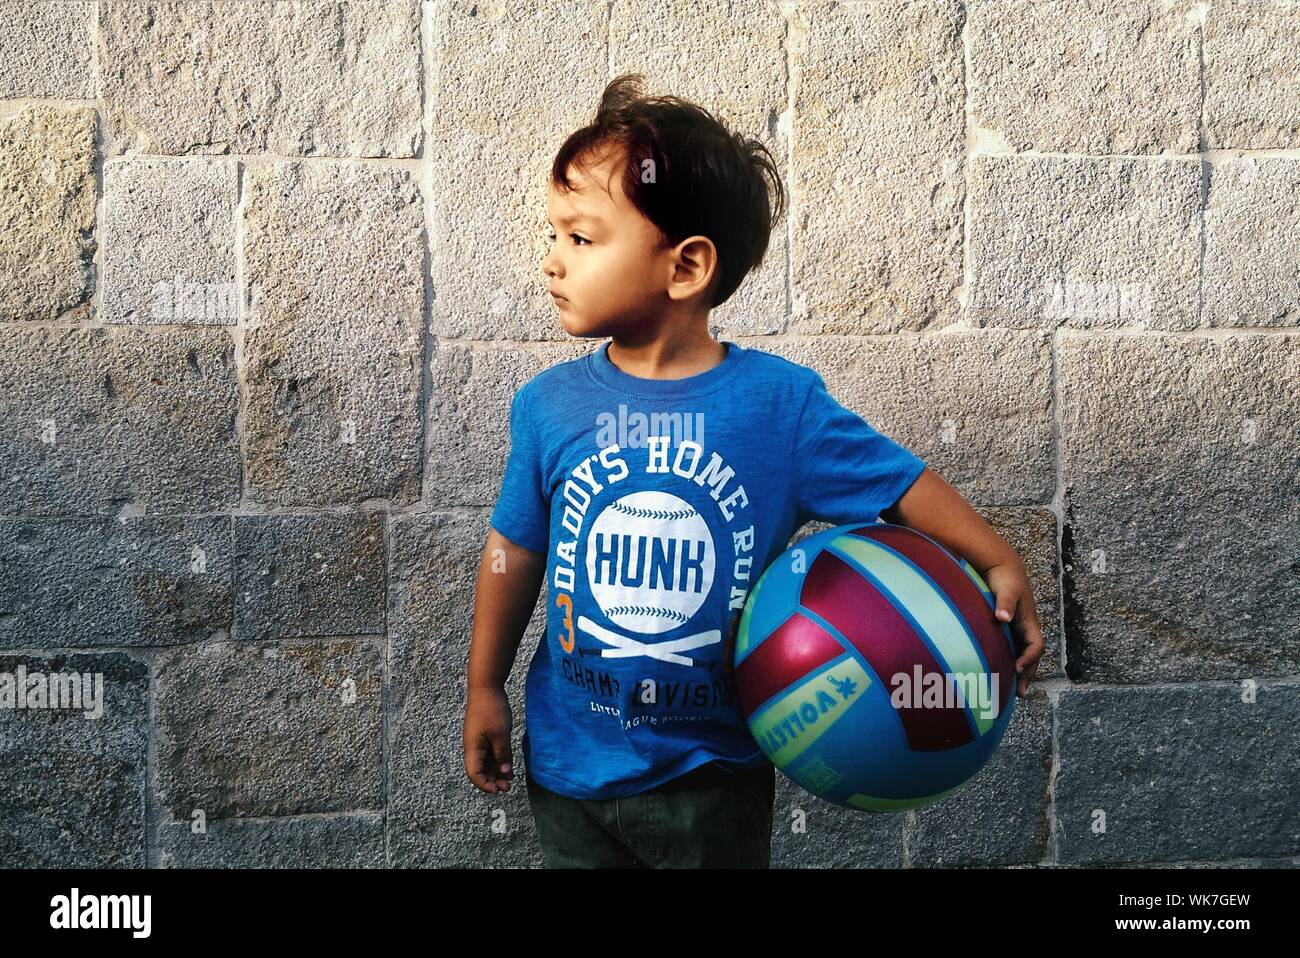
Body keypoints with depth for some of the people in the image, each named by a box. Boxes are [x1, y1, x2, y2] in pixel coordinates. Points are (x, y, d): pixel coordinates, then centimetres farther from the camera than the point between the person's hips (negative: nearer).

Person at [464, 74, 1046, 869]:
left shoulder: (781, 400, -16)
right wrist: (486, 687, 9)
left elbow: (903, 484, -7)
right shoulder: (550, 404, -9)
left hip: (714, 775, -2)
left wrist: (1000, 563, -21)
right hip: (569, 763, 2)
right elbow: (516, 551, 2)